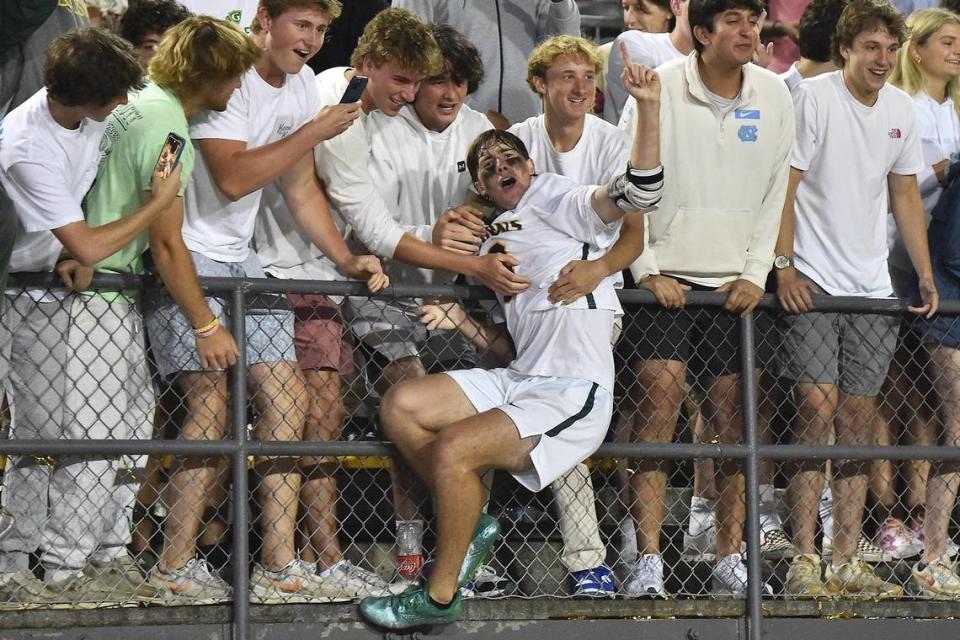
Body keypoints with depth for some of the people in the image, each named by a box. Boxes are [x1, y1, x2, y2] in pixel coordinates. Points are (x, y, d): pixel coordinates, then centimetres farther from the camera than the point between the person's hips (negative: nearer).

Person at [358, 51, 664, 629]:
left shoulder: (551, 198, 1)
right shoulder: (492, 244, 23)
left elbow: (638, 193, -16)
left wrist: (649, 107, -29)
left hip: (574, 390, -8)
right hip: (520, 379, 8)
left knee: (451, 449, -24)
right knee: (400, 406, -4)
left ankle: (441, 596, -9)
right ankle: (473, 525, 5)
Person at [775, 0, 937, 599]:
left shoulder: (901, 109, 10)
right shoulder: (813, 97, -8)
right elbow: (784, 187, -9)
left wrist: (925, 275, 13)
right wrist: (785, 268, -17)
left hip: (872, 285, 6)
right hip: (812, 283, -6)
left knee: (859, 424, 6)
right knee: (818, 410, -13)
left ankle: (847, 560, 10)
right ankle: (805, 561, -10)